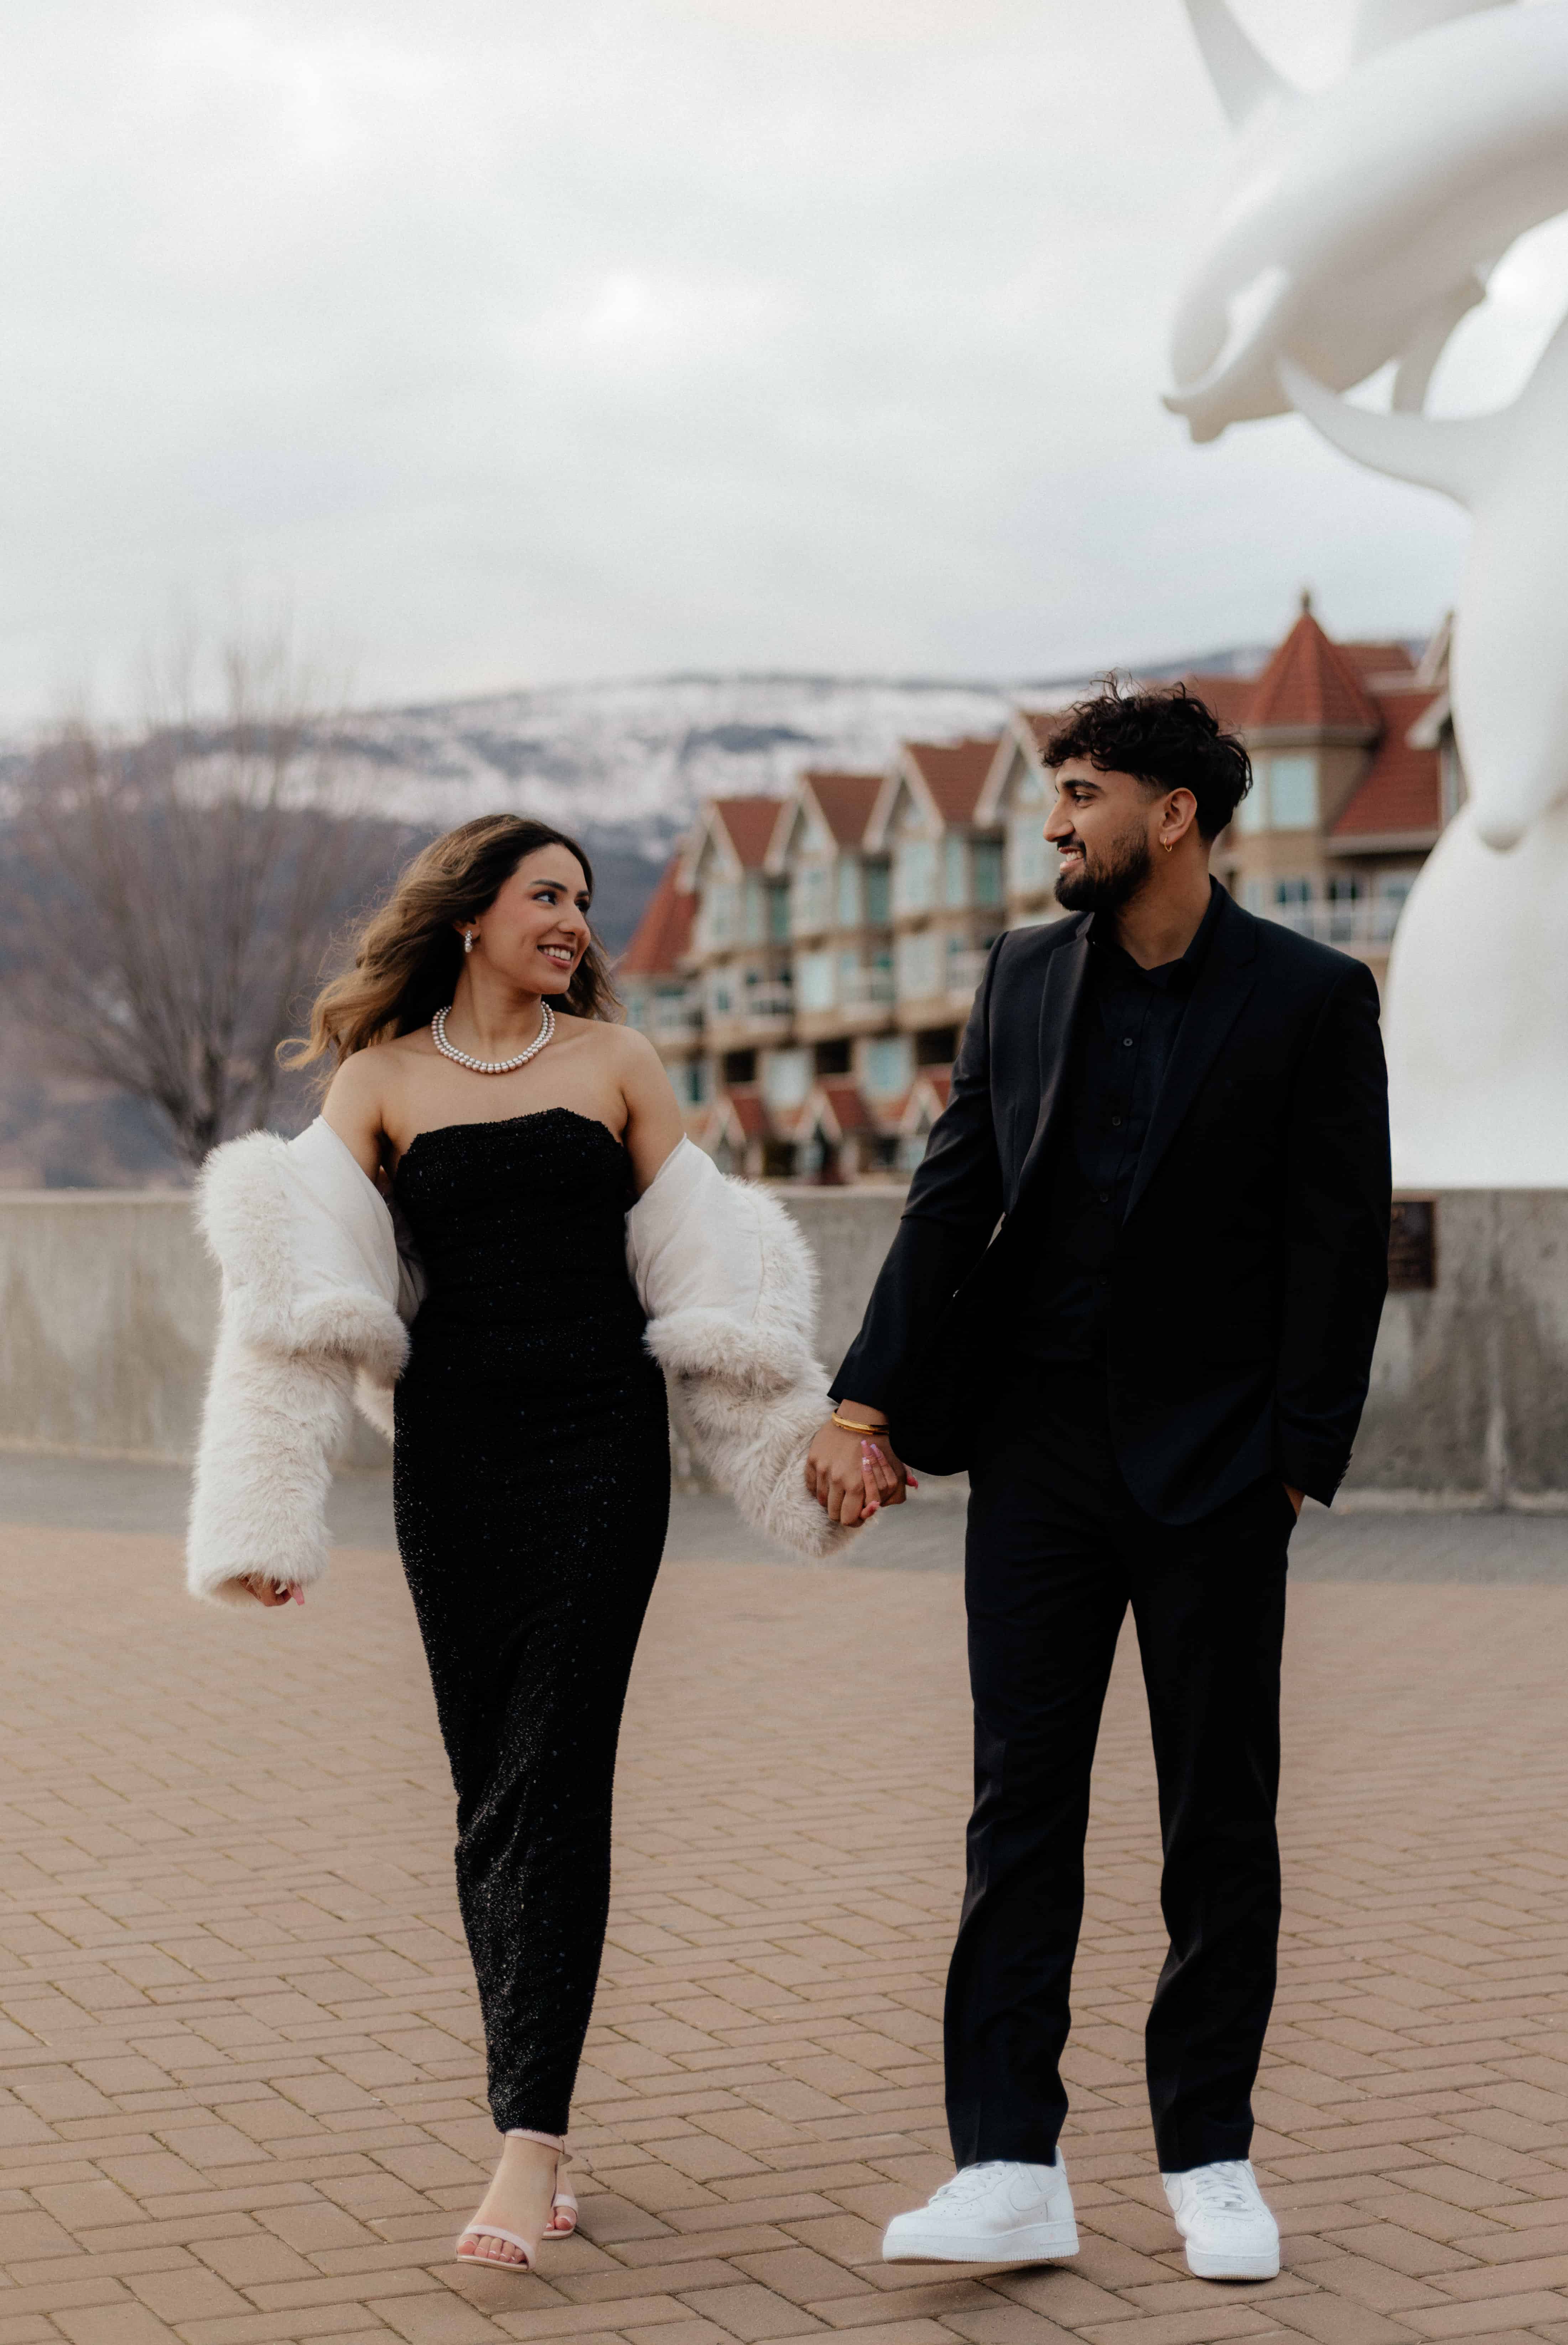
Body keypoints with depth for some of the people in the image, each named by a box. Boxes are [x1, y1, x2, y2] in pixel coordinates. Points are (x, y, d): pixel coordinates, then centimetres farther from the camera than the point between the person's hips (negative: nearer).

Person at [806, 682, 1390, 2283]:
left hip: (1212, 1461, -3)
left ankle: (1210, 2157, 18)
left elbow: (1342, 1246, -5)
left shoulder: (1310, 998, -4)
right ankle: (1009, 2169, 4)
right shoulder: (1023, 977, 8)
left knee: (1222, 1821, 6)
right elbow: (953, 1197, 7)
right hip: (1039, 1446, 3)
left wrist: (1301, 1462, -10)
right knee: (1019, 1807, 1)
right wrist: (867, 1403, -1)